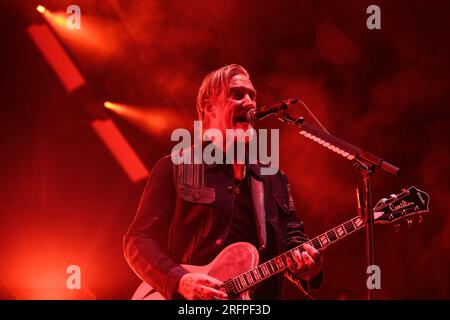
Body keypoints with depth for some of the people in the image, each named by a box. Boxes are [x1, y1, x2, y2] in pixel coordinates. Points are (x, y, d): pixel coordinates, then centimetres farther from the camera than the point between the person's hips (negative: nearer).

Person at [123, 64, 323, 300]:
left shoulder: (273, 177, 18)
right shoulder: (175, 168, 4)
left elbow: (291, 239, 18)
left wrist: (307, 266, -4)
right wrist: (180, 281, -15)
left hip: (262, 292, 5)